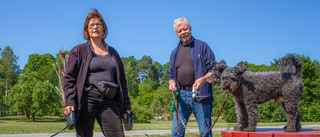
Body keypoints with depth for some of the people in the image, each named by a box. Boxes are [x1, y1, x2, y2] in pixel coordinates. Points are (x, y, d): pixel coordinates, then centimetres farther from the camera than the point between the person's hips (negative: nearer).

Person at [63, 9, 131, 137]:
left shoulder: (112, 52, 21)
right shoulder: (79, 51, 11)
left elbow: (122, 80, 21)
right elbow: (69, 78, 4)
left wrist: (126, 107, 15)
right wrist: (70, 101, -10)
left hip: (109, 101, 3)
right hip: (86, 99, -3)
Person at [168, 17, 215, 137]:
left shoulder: (202, 46, 5)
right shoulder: (175, 52, 19)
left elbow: (213, 70, 1)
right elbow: (171, 74, 23)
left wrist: (203, 79, -19)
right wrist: (171, 83, 0)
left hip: (200, 95, -4)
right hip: (181, 95, 4)